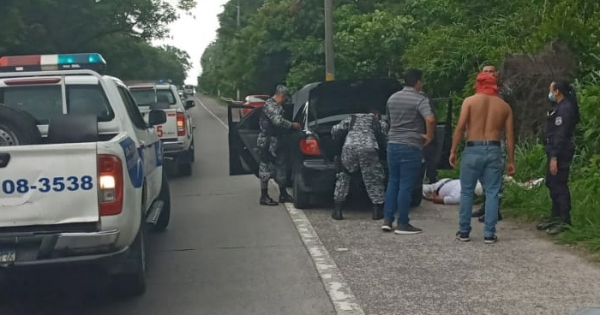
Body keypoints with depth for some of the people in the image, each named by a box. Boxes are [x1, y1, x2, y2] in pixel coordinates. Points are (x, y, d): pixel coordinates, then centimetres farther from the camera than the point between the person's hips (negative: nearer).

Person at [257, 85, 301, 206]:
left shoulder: (277, 106, 16)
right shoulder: (270, 105, -16)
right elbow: (278, 121, -26)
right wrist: (292, 125, -16)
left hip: (276, 142, 10)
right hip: (267, 142, -10)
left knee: (281, 167, 14)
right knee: (266, 168, -3)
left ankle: (283, 194, 23)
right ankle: (264, 197, 3)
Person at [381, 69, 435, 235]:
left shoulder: (392, 98, 10)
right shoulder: (420, 99, -11)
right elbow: (430, 119, -27)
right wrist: (429, 136, -13)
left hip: (393, 144, 6)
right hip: (411, 147, -6)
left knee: (393, 182, 14)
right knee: (406, 186, -2)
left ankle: (387, 220, 12)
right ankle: (403, 224, 2)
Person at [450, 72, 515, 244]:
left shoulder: (470, 100, 2)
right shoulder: (504, 106, 10)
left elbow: (460, 127, -7)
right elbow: (509, 136, 6)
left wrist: (453, 151, -2)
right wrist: (511, 161, 10)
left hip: (473, 149, -2)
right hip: (494, 150, 2)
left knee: (467, 192, 8)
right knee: (492, 193, 5)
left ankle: (463, 231, 11)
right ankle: (489, 234, 3)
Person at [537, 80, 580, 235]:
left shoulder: (565, 108, -15)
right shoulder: (559, 107, 17)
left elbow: (561, 135, -21)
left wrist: (554, 158, -24)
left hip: (560, 153, -11)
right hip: (554, 152, 11)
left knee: (559, 186, -9)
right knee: (552, 184, 16)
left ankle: (565, 221, -7)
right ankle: (556, 217, 25)